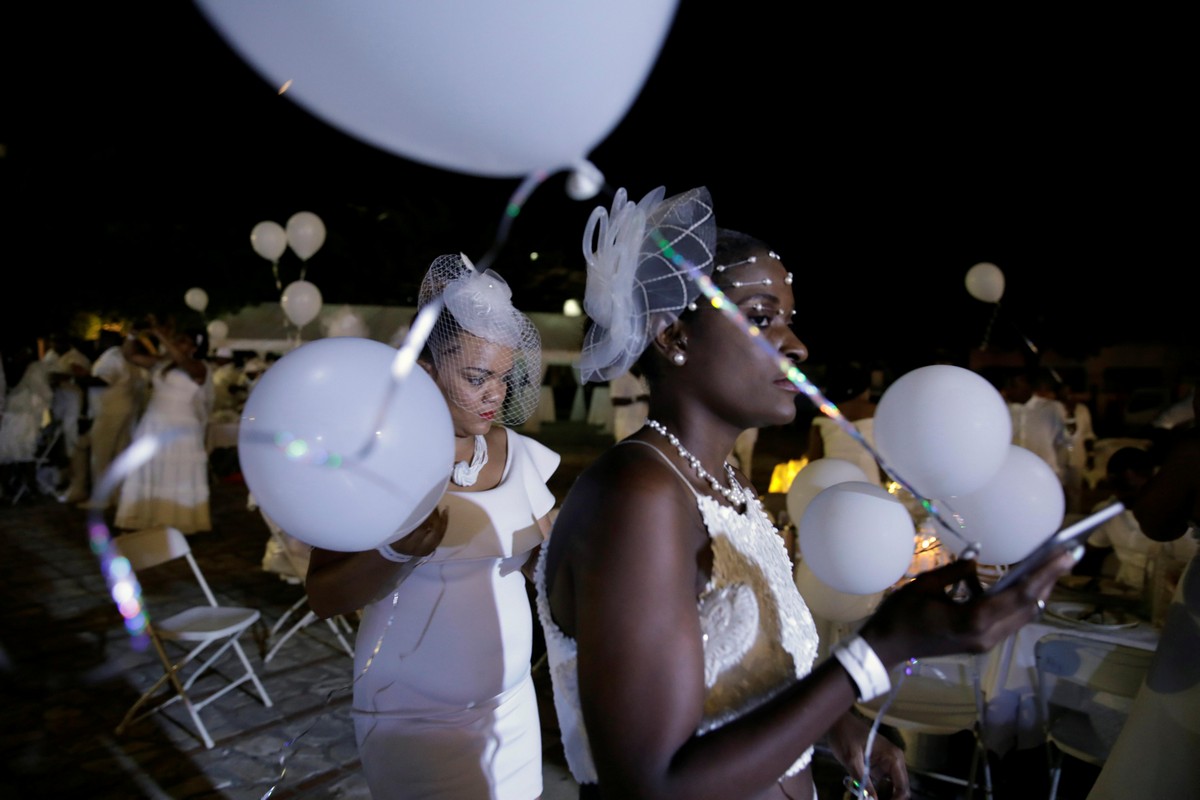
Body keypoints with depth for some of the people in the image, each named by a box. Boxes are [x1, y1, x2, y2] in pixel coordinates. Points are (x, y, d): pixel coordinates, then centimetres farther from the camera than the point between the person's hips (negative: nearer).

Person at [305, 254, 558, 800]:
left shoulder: (521, 455, -3)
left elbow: (542, 566, 5)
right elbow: (323, 598, -12)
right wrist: (397, 555, -30)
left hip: (511, 704, 5)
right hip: (415, 717, -4)